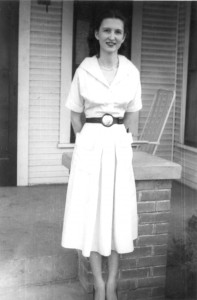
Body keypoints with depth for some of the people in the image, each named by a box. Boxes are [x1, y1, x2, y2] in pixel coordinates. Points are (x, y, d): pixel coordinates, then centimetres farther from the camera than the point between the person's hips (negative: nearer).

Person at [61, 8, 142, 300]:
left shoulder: (132, 72, 2)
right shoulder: (84, 70, -2)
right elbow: (75, 112, 8)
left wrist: (115, 135, 13)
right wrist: (85, 139, 9)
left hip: (119, 144, 1)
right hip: (90, 143, -1)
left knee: (118, 211, 3)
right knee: (91, 210, 0)